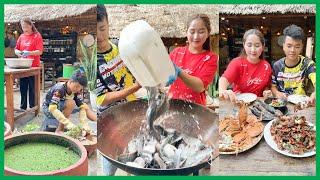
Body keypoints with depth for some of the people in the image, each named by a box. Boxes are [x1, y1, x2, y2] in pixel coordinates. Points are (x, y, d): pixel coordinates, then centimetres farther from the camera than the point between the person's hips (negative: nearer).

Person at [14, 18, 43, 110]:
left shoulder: (37, 36, -5)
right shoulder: (21, 36, 12)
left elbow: (40, 51, -12)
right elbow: (16, 49, 15)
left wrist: (29, 53, -27)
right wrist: (18, 52, -8)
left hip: (33, 66, -5)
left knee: (32, 88, 0)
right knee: (23, 87, 10)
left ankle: (32, 107, 10)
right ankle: (23, 106, 19)